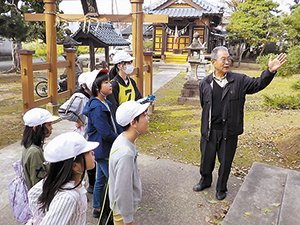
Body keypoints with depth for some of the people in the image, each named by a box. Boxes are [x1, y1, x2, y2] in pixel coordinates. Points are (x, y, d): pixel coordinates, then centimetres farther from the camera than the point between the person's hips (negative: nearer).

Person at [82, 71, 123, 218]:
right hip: (102, 150, -10)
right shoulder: (97, 109, -24)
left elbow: (114, 124, 13)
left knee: (102, 179, 21)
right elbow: (106, 133, -26)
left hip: (105, 149, 10)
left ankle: (97, 209, 37)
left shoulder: (105, 104, 7)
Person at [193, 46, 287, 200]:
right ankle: (205, 181, 43)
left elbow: (257, 84, -2)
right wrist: (211, 118, 11)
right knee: (207, 158, 16)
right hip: (209, 130, 1)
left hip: (229, 131, -1)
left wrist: (270, 71, -17)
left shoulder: (239, 80, -2)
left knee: (225, 161, 12)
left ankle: (221, 188, 35)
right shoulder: (205, 83, 1)